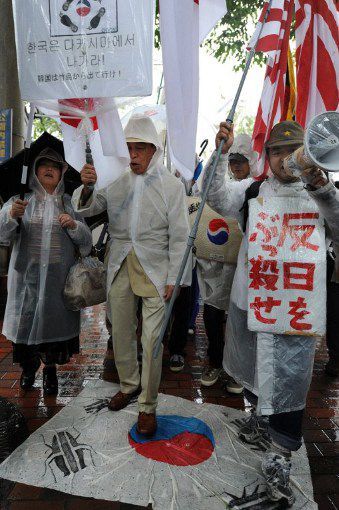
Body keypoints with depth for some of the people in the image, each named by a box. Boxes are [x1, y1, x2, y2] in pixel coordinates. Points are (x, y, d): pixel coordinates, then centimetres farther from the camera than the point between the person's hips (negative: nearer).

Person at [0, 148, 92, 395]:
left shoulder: (69, 203, 9)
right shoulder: (22, 198, 5)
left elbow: (86, 240, 6)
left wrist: (73, 225, -14)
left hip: (59, 275, 1)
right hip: (27, 274, 0)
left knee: (54, 318, 7)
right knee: (26, 317, 7)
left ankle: (51, 369, 28)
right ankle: (29, 365, 32)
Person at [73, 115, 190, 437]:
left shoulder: (171, 185, -5)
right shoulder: (116, 181, 3)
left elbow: (179, 236, -4)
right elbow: (84, 209, 3)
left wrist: (173, 279, -8)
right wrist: (86, 187, -19)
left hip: (154, 268, -3)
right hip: (120, 266, 4)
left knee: (152, 340, -1)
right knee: (120, 332, 15)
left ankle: (147, 406, 18)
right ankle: (129, 384, 39)